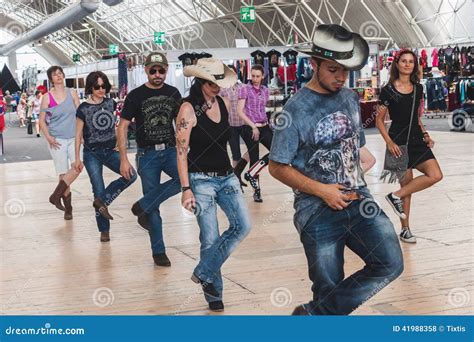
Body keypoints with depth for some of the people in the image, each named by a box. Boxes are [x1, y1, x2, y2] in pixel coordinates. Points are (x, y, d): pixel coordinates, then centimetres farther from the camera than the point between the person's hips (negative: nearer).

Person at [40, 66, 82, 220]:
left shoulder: (72, 93, 5)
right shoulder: (47, 97, 0)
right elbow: (42, 121, 3)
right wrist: (48, 137, -10)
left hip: (73, 137, 2)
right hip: (57, 140, -1)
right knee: (62, 173, -1)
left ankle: (56, 195, -6)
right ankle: (68, 208, 12)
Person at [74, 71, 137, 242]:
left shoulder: (111, 103, 4)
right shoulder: (83, 108, -7)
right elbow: (78, 134, -1)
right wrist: (77, 159, -2)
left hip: (110, 151, 4)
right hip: (92, 154, -3)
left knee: (131, 175, -19)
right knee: (98, 189, -2)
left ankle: (101, 201, -4)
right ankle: (104, 230, 11)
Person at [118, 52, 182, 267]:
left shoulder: (173, 93, 6)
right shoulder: (136, 96, -4)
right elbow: (122, 127, -4)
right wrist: (123, 160, -11)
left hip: (170, 150, 3)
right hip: (147, 154, -3)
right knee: (153, 208, -1)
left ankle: (143, 207, -12)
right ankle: (158, 252, 13)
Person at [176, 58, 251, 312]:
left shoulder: (224, 103, 5)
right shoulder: (189, 109, -12)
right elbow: (181, 151, -13)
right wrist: (186, 189, -17)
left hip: (227, 176, 6)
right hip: (202, 179, -6)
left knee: (242, 226, -8)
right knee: (210, 238, 0)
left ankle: (204, 273, 8)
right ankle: (213, 292, 18)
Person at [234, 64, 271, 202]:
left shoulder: (265, 90, 11)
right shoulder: (245, 89, -5)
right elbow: (240, 111, -11)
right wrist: (253, 126, -15)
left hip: (264, 127, 5)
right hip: (250, 128, -5)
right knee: (254, 158, -2)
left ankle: (251, 173, 1)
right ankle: (257, 190, 11)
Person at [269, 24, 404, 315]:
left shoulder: (351, 98, 8)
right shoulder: (296, 109, -9)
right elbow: (277, 168, -7)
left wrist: (359, 187, 6)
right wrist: (322, 190, -13)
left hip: (358, 200, 5)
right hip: (317, 209, -5)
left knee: (390, 263, -14)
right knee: (330, 288, -1)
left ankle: (314, 314, -5)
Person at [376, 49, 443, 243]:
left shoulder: (418, 88, 9)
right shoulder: (388, 90, -6)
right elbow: (379, 120, -5)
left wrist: (425, 135, 6)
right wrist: (389, 142, -17)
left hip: (417, 140, 5)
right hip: (399, 142, -5)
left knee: (436, 175, -11)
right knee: (406, 184, 0)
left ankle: (397, 196, 3)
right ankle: (405, 229, 14)